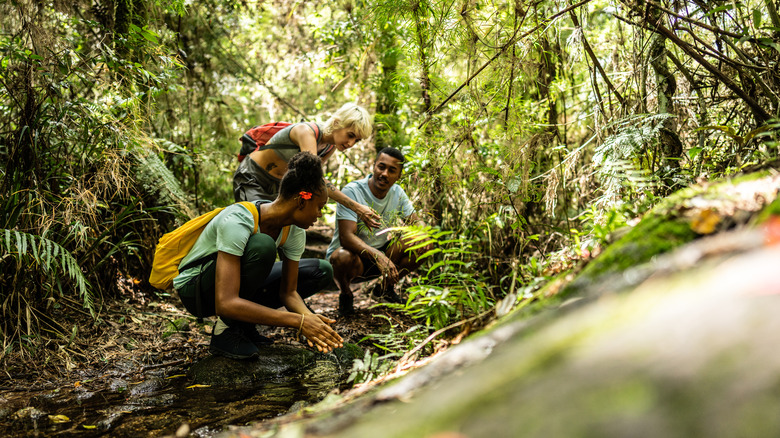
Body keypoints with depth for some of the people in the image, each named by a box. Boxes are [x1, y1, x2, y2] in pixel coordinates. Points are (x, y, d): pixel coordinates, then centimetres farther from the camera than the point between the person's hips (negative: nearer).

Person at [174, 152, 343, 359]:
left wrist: (309, 318, -28)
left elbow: (288, 291, -4)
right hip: (195, 288, -7)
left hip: (242, 283, 7)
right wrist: (298, 321, -42)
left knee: (322, 271, -4)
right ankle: (226, 330, -16)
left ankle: (243, 324, 0)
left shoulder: (295, 232, -10)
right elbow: (225, 304, -40)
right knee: (262, 245, -35)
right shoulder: (236, 222, -34)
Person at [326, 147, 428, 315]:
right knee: (344, 257, -40)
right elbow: (346, 237, -32)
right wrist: (378, 256, -48)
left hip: (380, 254, 6)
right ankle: (346, 294, -4)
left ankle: (385, 288, 9)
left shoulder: (397, 193, -3)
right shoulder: (352, 191, -22)